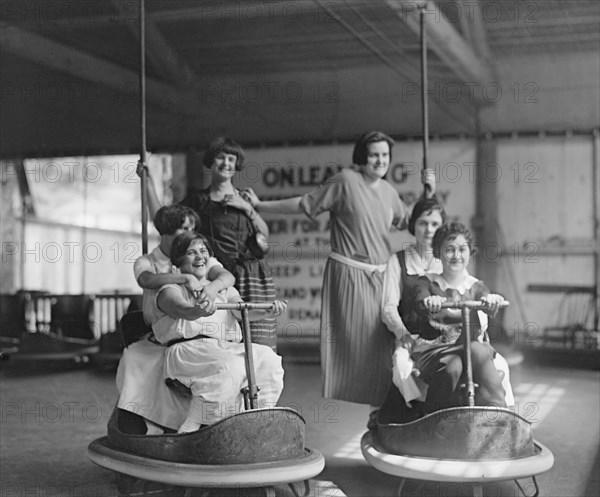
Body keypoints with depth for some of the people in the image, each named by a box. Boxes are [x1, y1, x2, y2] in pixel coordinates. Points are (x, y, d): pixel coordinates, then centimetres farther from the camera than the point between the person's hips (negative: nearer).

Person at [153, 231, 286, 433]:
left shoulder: (223, 290, 26)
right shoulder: (171, 291, 10)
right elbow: (182, 310, -14)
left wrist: (268, 309, -16)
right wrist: (199, 310, -39)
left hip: (228, 348, 5)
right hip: (189, 350, -5)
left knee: (268, 359, -21)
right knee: (227, 367, -35)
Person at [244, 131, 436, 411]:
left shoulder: (388, 191, 12)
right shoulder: (346, 181, -7)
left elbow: (408, 221, 26)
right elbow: (305, 204, -3)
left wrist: (428, 194, 13)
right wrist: (259, 206, -2)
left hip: (381, 277, 6)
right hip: (349, 275, -6)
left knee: (381, 342, 6)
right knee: (349, 340, -5)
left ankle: (379, 404, 18)